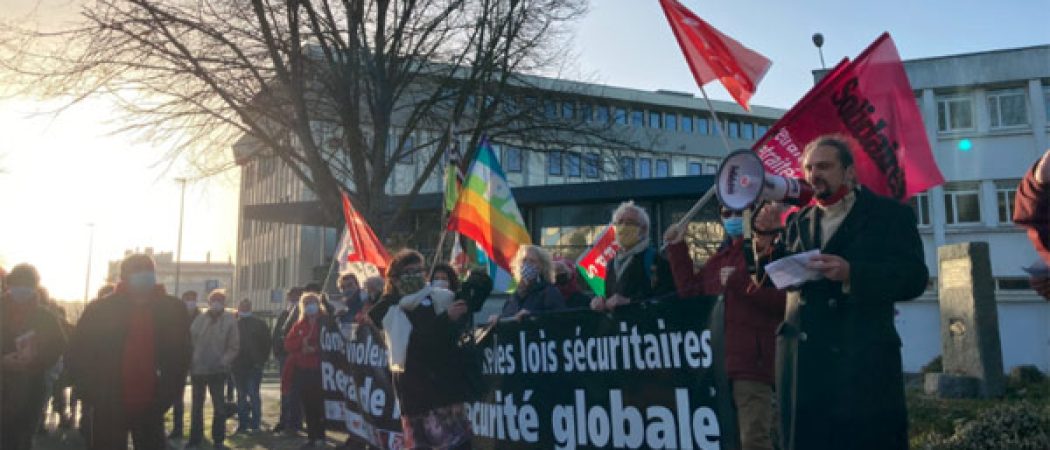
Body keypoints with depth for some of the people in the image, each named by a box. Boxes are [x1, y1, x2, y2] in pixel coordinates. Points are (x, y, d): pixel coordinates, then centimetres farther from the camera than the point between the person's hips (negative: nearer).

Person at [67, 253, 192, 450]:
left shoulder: (172, 310, -2)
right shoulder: (100, 309, -4)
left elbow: (180, 358, 4)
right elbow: (79, 355, 0)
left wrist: (164, 398, -1)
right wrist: (93, 397, -4)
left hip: (150, 408, 1)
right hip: (109, 409, -1)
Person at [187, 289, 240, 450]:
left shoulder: (230, 320, -7)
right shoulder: (200, 318, -2)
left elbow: (234, 347, -7)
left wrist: (223, 362, -17)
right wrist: (191, 361, -8)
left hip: (217, 370, -2)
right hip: (197, 369, 2)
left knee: (219, 406, 6)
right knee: (196, 405, 14)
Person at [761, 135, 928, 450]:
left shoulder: (890, 214, 3)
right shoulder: (799, 222, 15)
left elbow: (914, 278, -8)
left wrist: (852, 273, -22)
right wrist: (768, 237, -8)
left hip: (863, 364, -3)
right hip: (802, 364, 4)